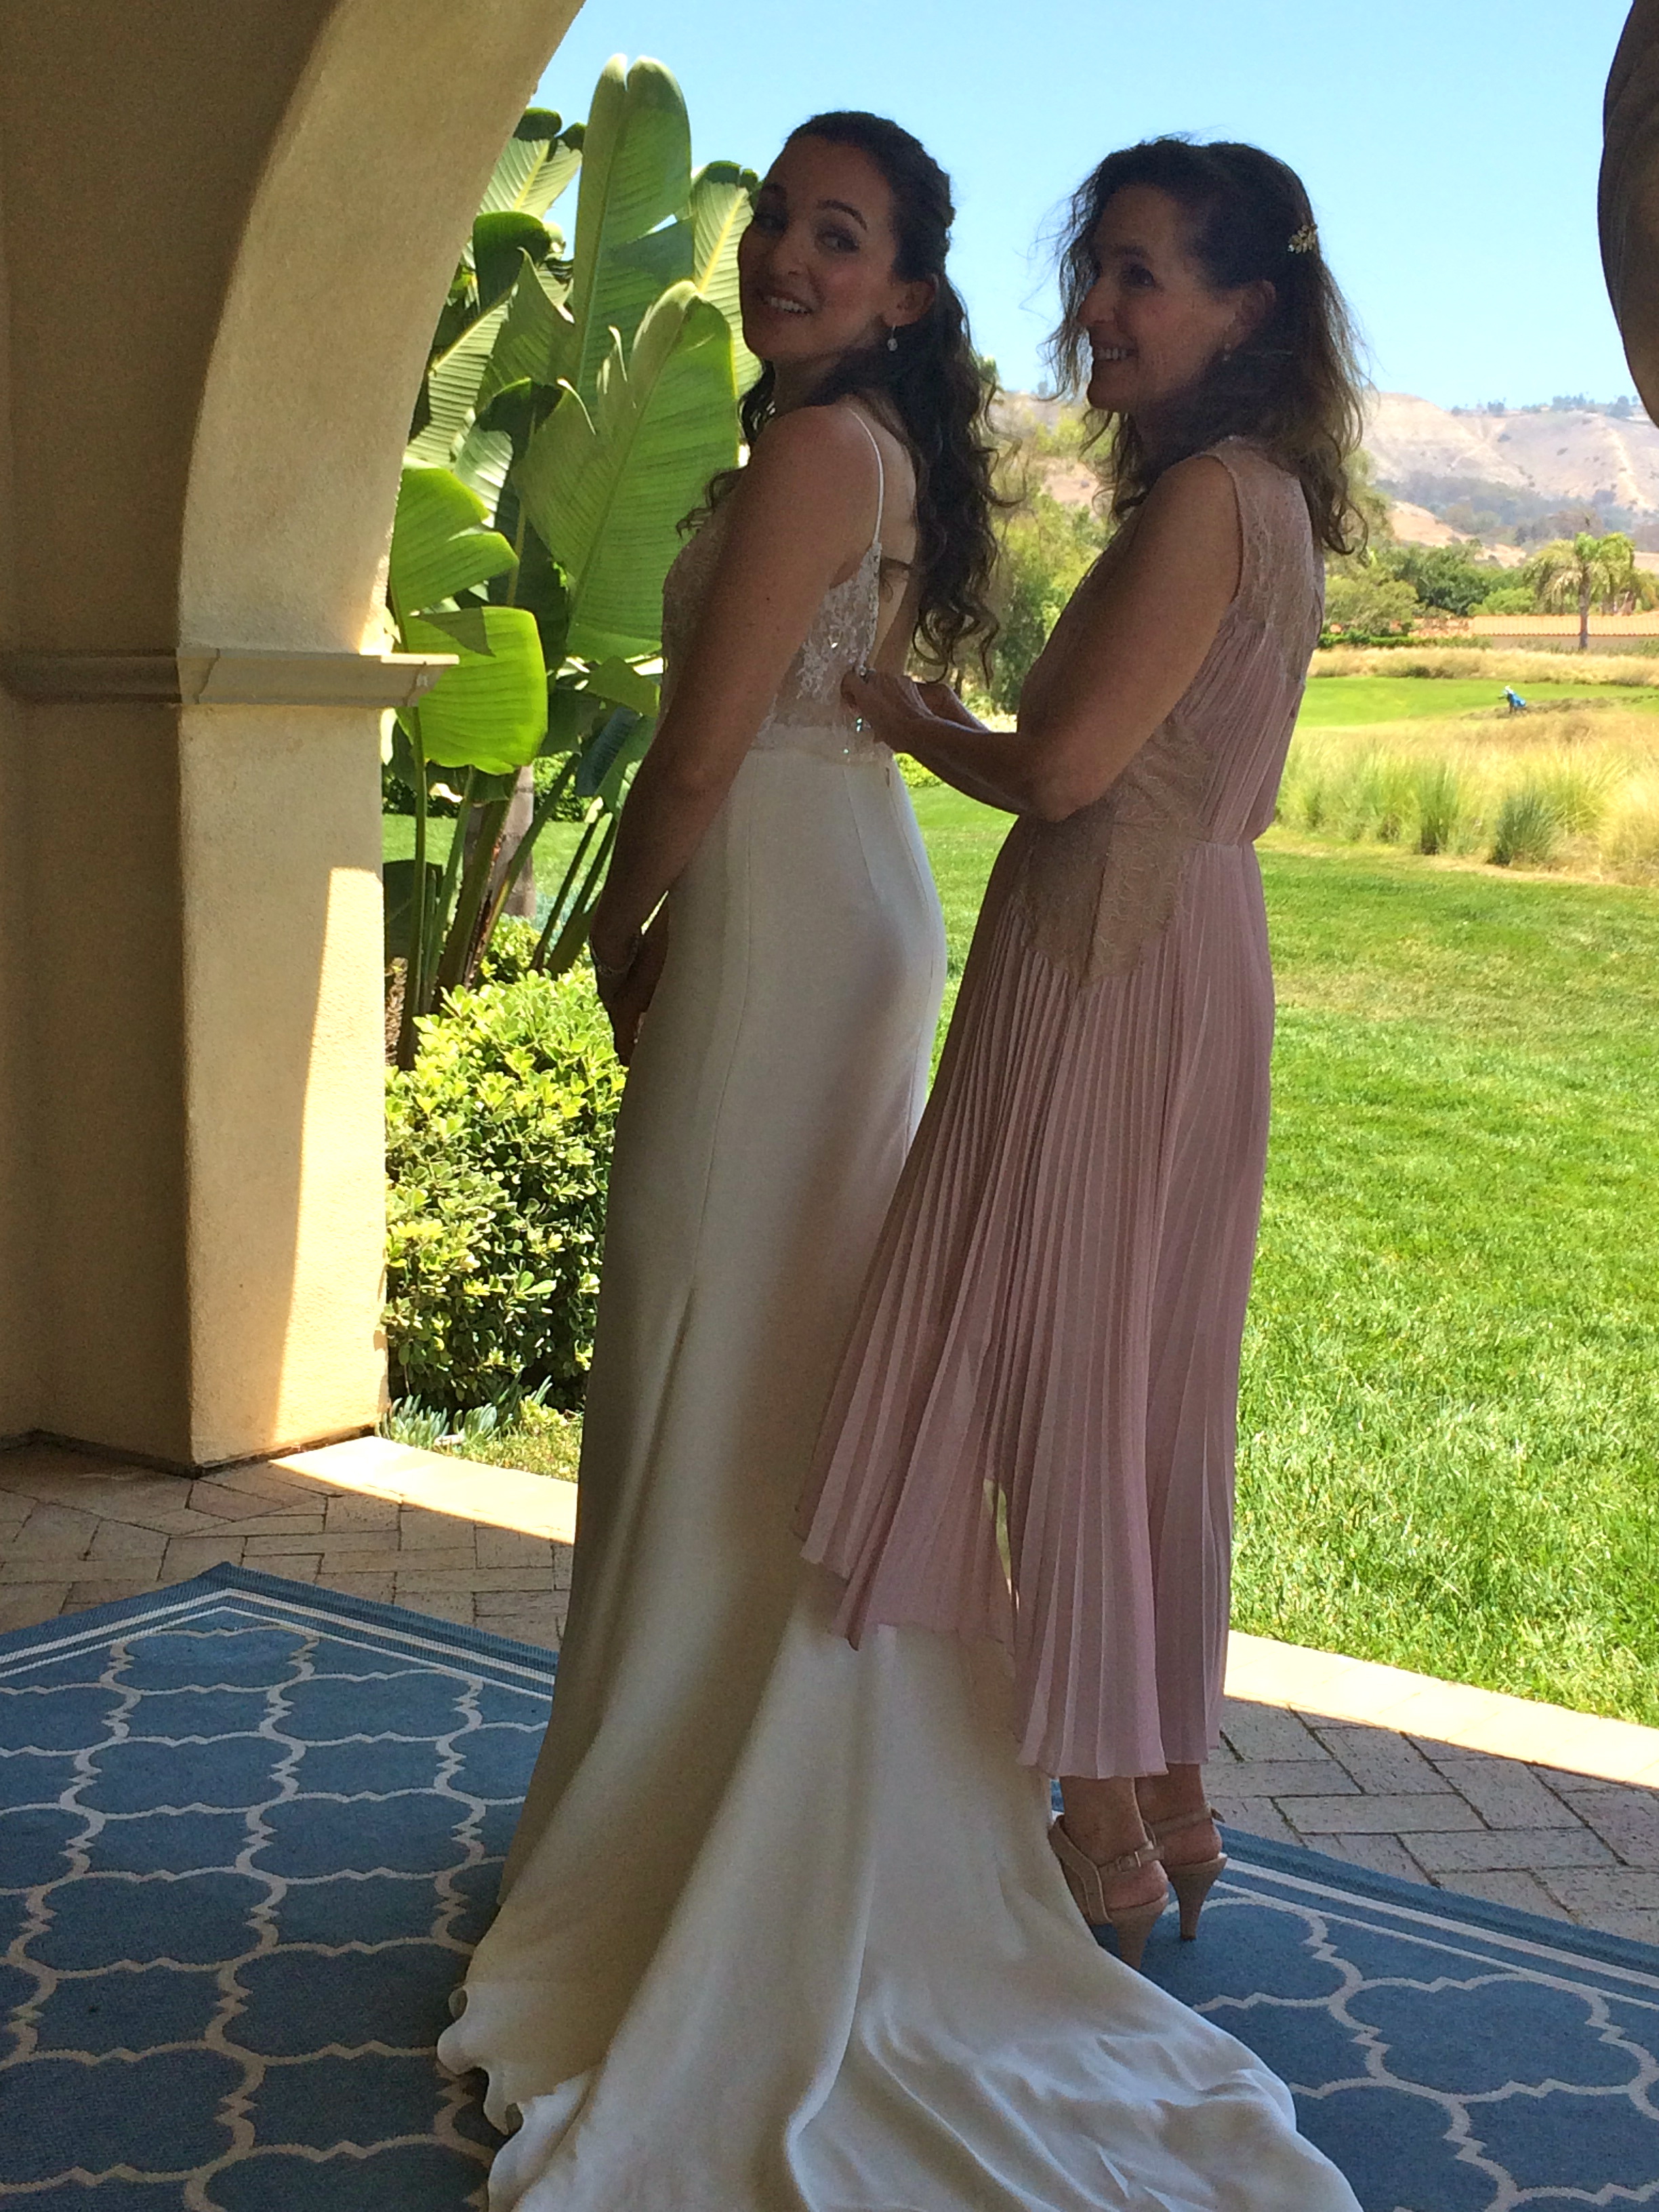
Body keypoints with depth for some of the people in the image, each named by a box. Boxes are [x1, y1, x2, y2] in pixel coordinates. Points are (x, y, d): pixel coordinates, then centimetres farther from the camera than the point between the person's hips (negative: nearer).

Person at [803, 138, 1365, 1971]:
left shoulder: (1206, 499, -16)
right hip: (1183, 950, 10)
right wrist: (955, 724, 14)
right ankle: (1165, 1800, 26)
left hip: (1115, 976, -10)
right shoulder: (1262, 497, 14)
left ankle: (1107, 1838, 10)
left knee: (1058, 1371, -1)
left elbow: (1060, 769, -19)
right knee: (1142, 1382, 15)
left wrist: (914, 725, -2)